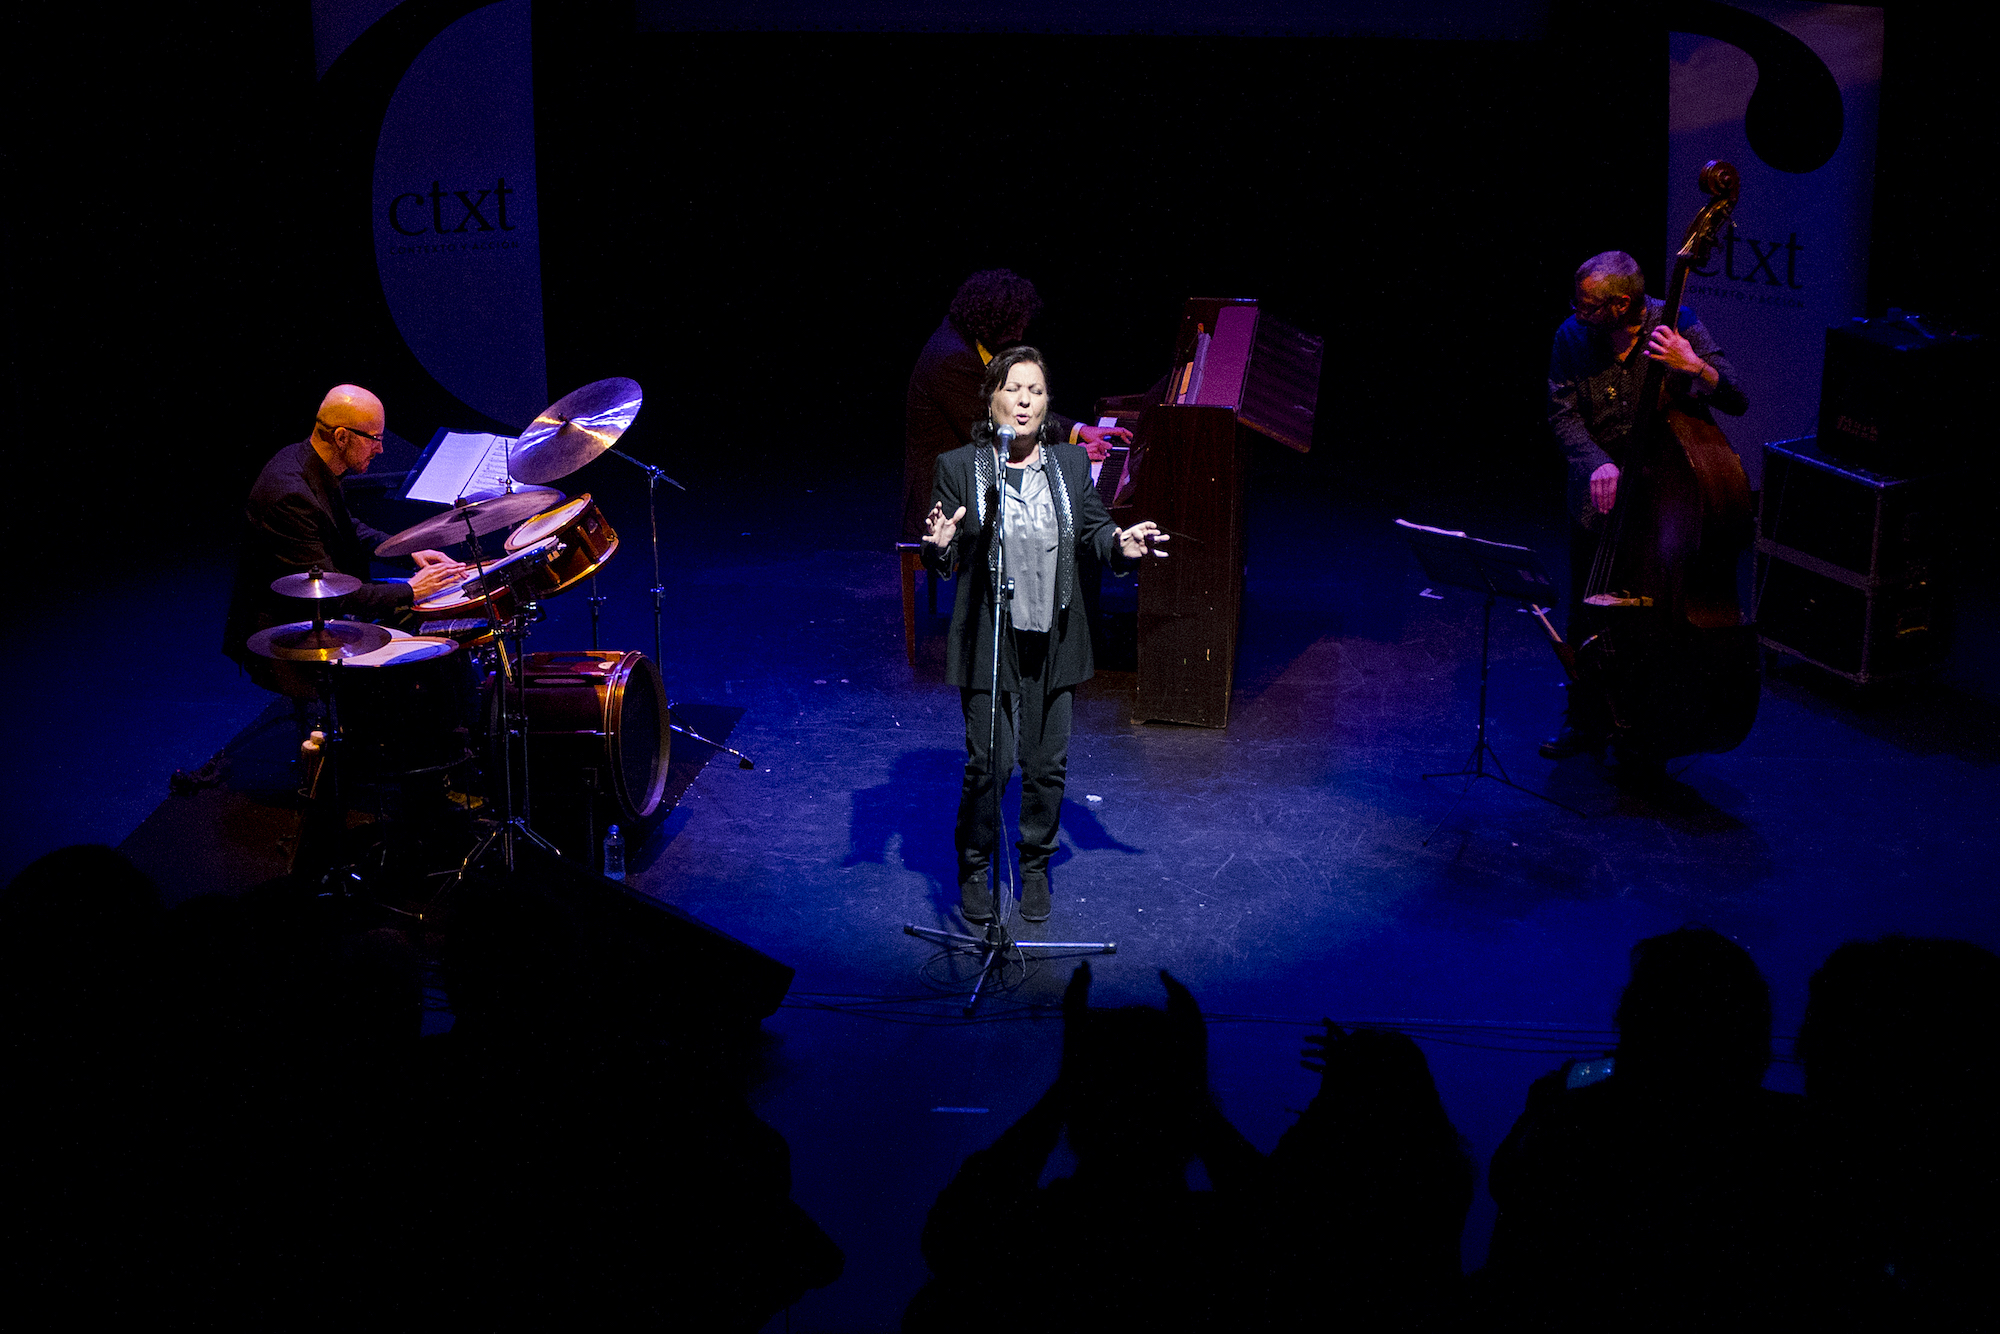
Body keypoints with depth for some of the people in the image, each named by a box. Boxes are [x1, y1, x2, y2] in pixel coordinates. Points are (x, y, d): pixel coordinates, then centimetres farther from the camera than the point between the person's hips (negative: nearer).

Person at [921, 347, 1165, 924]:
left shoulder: (1071, 463, 4)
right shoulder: (958, 467, -4)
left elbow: (1093, 530, 12)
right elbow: (943, 561, -1)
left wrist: (1120, 544, -9)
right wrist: (939, 547, -24)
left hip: (1053, 641, 3)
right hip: (988, 641, -3)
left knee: (1047, 764, 10)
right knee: (989, 764, -2)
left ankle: (1035, 869, 29)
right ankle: (973, 870, 20)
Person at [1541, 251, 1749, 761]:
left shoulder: (1678, 326, -14)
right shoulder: (1572, 336, -9)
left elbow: (1737, 401, -16)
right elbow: (1563, 415, -5)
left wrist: (1694, 365, -35)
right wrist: (1596, 462, -23)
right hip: (1598, 497, 2)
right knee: (1586, 615, 7)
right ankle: (1585, 721, 26)